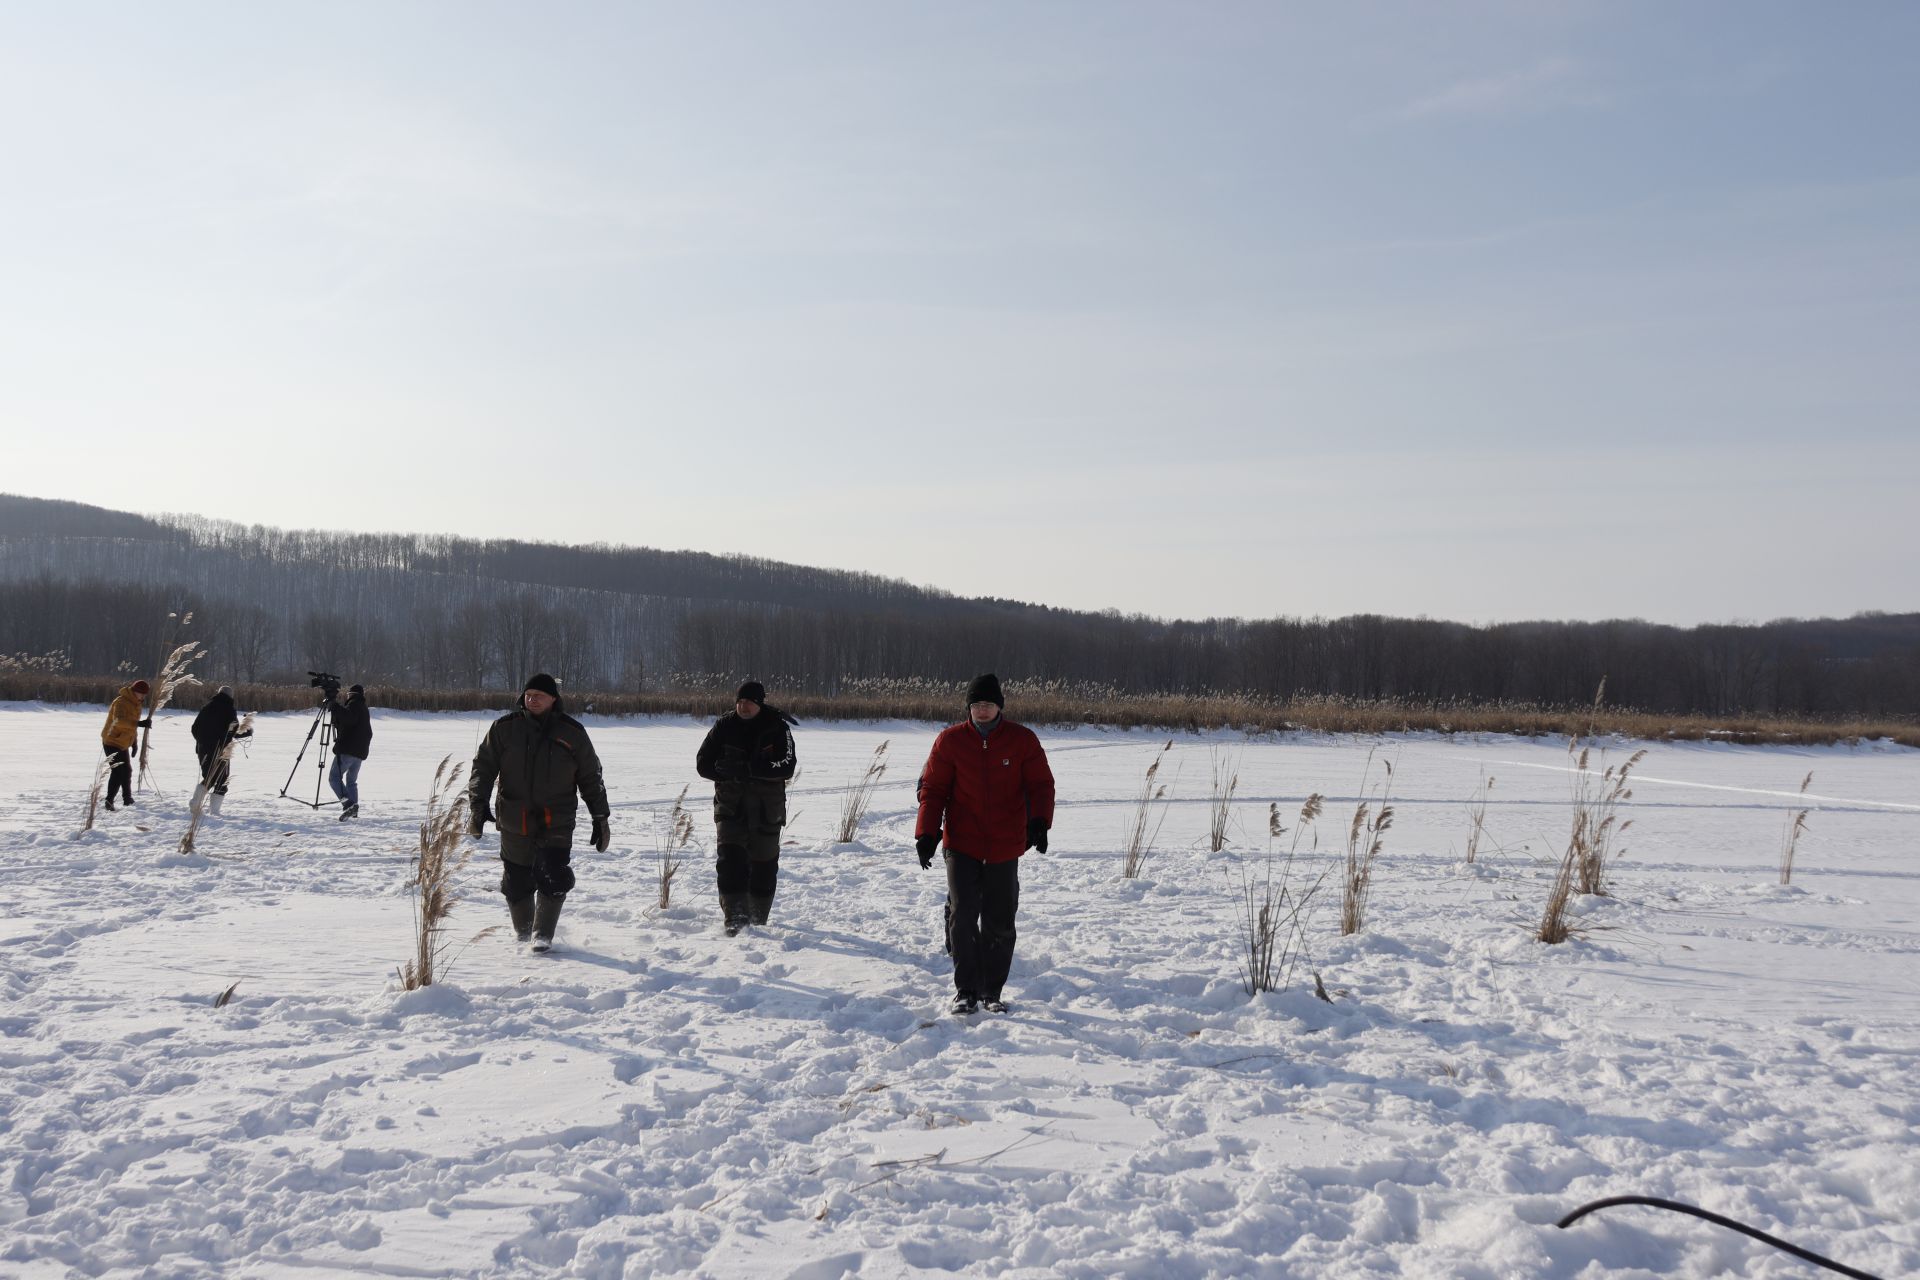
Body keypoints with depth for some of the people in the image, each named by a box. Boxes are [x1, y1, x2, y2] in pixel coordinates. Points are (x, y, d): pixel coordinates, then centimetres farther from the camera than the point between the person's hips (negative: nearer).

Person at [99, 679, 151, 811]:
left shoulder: (136, 704, 9)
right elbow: (118, 720, -38)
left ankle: (127, 797, 31)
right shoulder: (121, 702, -22)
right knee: (118, 771, -14)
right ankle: (109, 801, -11)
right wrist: (139, 723, -49)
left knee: (126, 770, 18)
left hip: (123, 743, 9)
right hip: (112, 742, -9)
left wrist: (134, 742, 19)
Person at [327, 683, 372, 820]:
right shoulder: (364, 708, 23)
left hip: (347, 750, -9)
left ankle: (348, 804, -26)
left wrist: (334, 705, -22)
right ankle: (354, 808, 8)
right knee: (351, 780, 18)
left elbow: (348, 717, -26)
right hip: (361, 752, 9)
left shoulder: (354, 704, -5)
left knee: (334, 777, -9)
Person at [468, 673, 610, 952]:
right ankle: (523, 934, 28)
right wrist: (478, 804, -9)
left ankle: (543, 935, -1)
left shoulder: (572, 733, 3)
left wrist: (600, 818, 8)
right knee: (517, 882, 7)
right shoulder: (504, 728, 3)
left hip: (556, 823, -1)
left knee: (554, 879, -14)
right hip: (515, 822, 1)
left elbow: (591, 778, 10)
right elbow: (483, 766, 5)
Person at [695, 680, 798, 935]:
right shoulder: (724, 726, -1)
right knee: (730, 858, -15)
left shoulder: (778, 728, -6)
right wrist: (731, 775, -17)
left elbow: (787, 767, -17)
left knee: (764, 862, 8)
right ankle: (735, 917, -18)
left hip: (767, 807, 0)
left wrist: (747, 769, -27)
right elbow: (703, 764, 1)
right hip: (730, 804, 1)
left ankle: (757, 921, 23)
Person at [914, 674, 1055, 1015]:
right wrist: (927, 833, -8)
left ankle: (993, 990, 21)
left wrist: (1039, 822, -18)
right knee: (962, 916, -9)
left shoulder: (1023, 740, 0)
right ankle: (965, 989, 5)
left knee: (999, 922, 7)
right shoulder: (950, 740, 0)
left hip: (1005, 848, 1)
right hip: (962, 845, -1)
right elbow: (933, 789, 2)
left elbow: (1040, 785, -1)